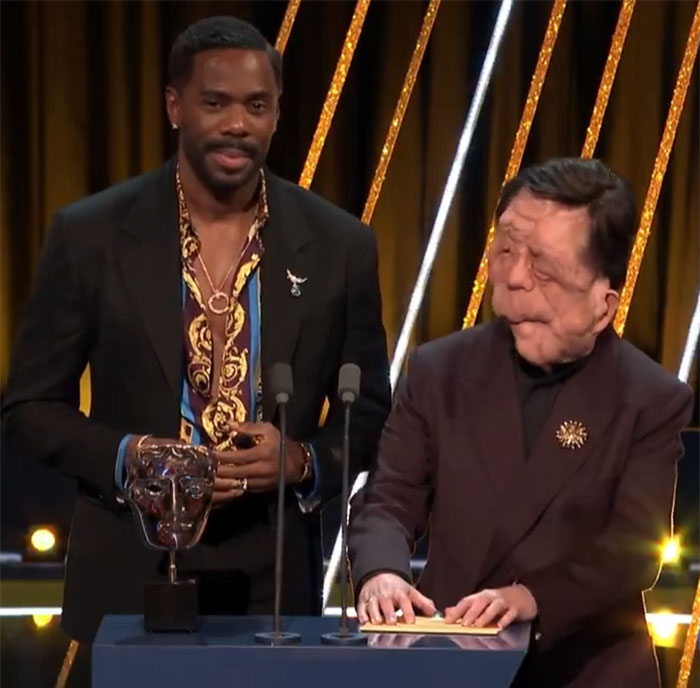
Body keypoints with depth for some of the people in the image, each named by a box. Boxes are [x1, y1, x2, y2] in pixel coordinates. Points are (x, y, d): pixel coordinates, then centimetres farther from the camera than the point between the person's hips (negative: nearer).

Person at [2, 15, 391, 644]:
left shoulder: (339, 245, 0)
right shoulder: (89, 235, -3)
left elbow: (370, 410, 8)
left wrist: (306, 461, -12)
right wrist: (128, 456, -15)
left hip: (273, 583, 1)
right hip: (129, 580, -1)